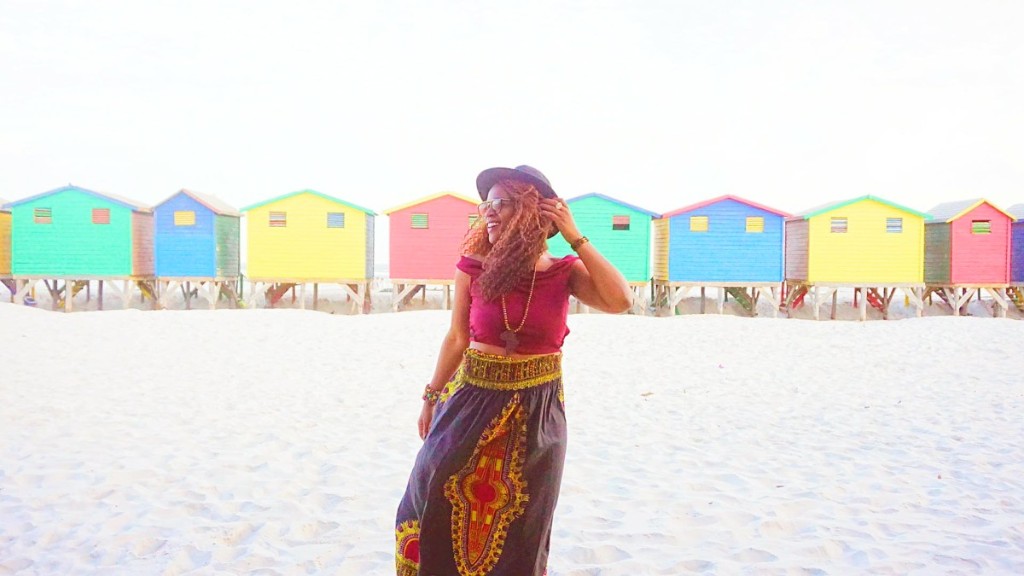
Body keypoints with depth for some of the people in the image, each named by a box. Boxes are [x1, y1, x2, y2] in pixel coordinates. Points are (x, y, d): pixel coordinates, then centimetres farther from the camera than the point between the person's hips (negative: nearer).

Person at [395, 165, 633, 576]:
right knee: (432, 502, 12)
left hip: (536, 411, -1)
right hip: (473, 399, 1)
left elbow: (620, 301, -23)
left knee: (518, 524, 13)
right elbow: (457, 337, 3)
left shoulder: (564, 272, -7)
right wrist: (432, 397, 10)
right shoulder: (473, 267, -7)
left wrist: (574, 237, -19)